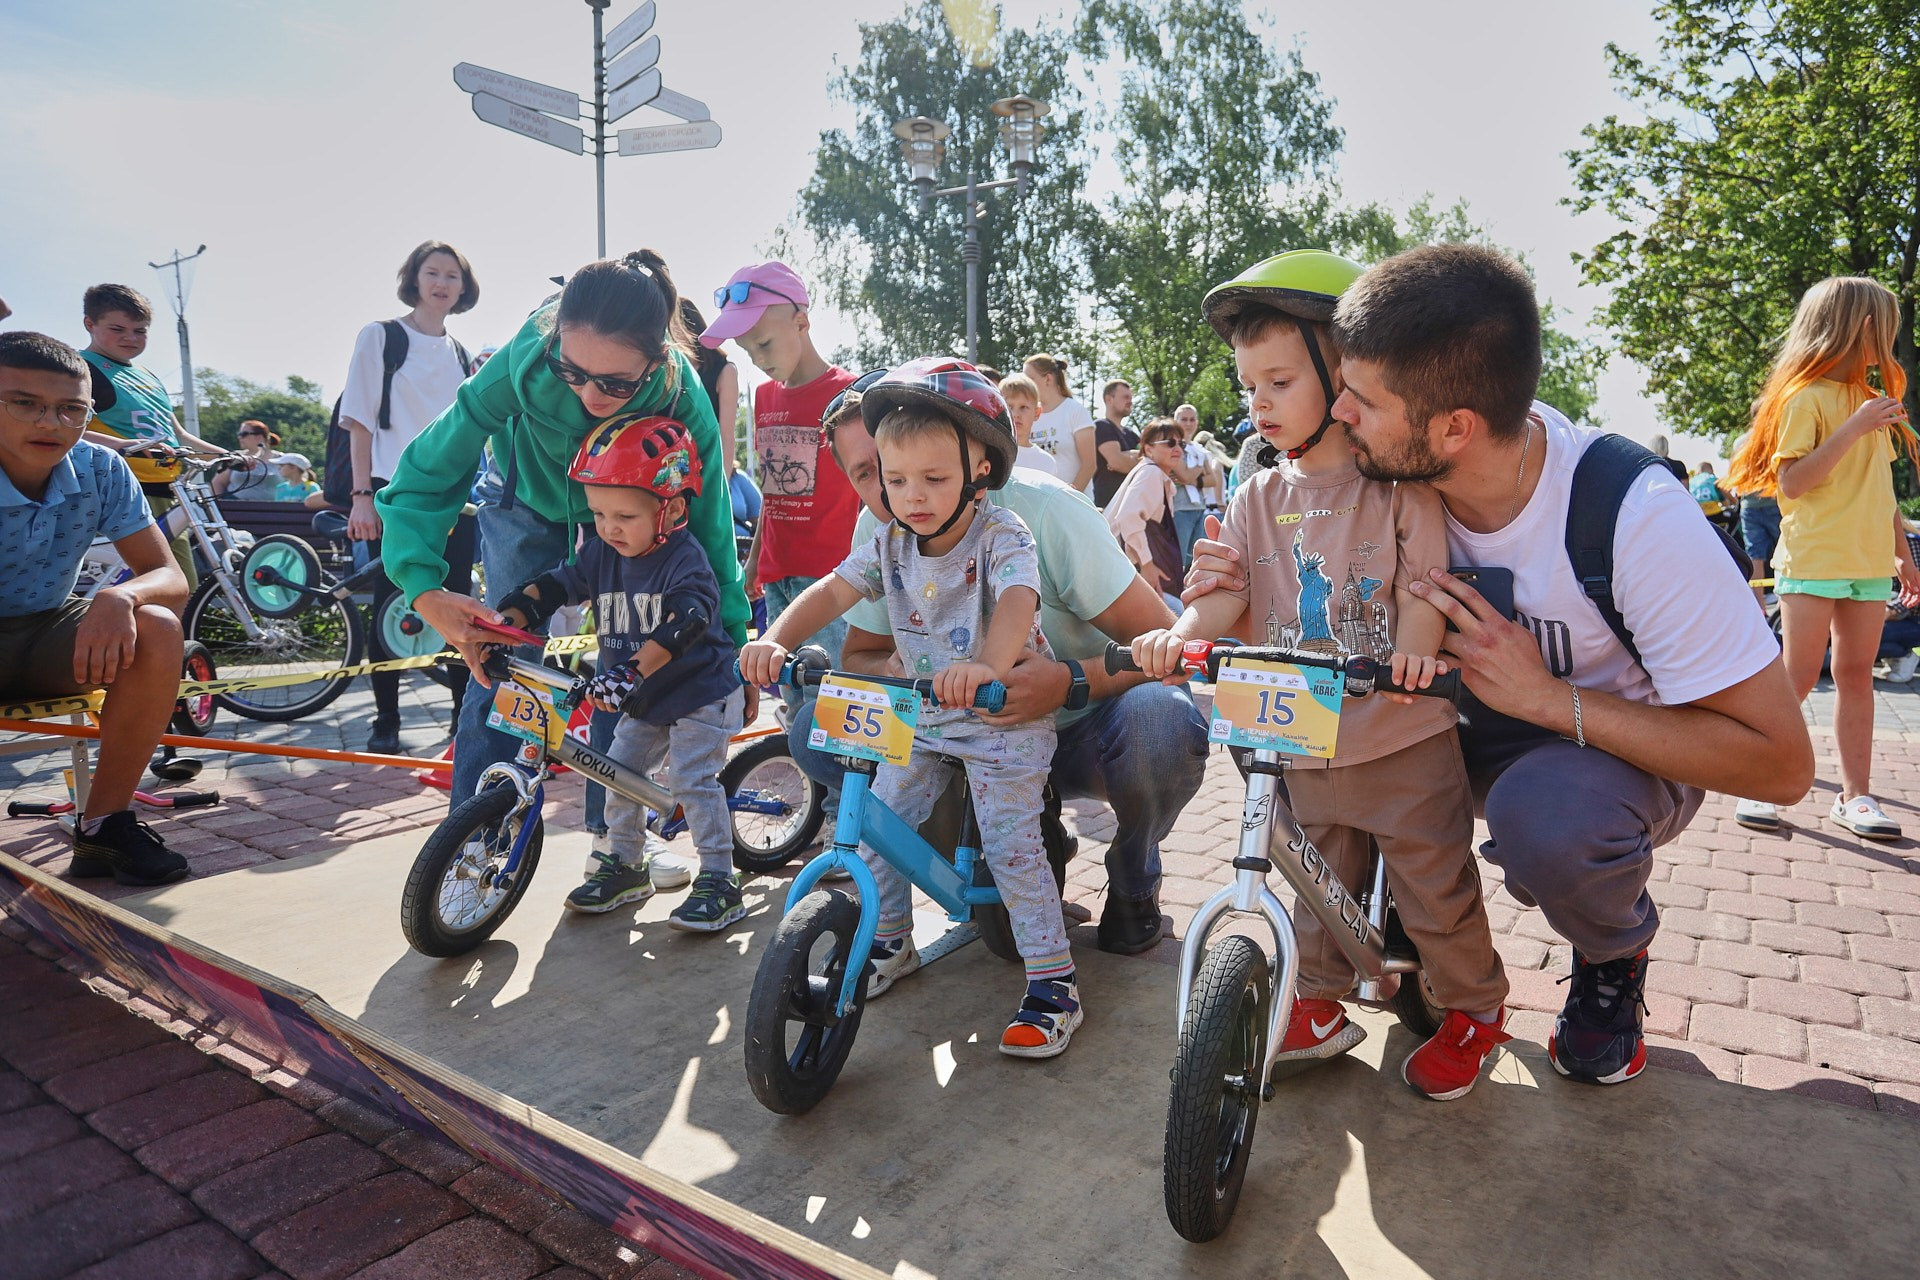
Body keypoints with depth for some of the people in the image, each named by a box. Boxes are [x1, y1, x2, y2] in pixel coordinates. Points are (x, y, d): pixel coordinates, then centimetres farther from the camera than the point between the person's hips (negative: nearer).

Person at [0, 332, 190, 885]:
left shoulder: (101, 471, -11)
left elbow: (171, 579, -12)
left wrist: (119, 598, -36)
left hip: (46, 639, 4)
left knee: (156, 629, -26)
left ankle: (104, 824, -13)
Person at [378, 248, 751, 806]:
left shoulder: (684, 403, -36)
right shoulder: (526, 361, -38)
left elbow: (709, 528, -23)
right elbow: (426, 473, -29)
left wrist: (733, 646, -19)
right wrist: (425, 590, -42)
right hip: (533, 498, 0)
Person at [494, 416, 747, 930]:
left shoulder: (685, 561, -23)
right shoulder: (601, 553, -1)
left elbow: (682, 626, -36)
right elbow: (551, 587, 4)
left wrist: (629, 673, -46)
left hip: (700, 694, -8)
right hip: (644, 701, 8)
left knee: (693, 780, -12)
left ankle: (718, 882, -2)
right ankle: (626, 865, 27)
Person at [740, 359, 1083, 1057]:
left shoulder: (1002, 536, -19)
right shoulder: (891, 543, -1)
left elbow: (1018, 600, -38)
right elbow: (833, 589, -6)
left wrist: (988, 667, -59)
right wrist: (773, 640, -25)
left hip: (1005, 716, -6)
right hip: (921, 715, 6)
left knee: (1012, 844, -9)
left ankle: (1054, 981, 5)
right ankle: (891, 941, 29)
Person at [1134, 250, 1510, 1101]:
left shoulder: (1398, 481, -6)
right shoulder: (1260, 498, 6)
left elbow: (1425, 576, -13)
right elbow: (1227, 585, -6)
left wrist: (1415, 646, -33)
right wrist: (1181, 635, -26)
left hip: (1405, 737, -4)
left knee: (1435, 885, 10)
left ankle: (1473, 1007, 35)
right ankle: (1320, 1006, 38)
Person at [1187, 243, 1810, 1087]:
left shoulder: (1637, 517, -30)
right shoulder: (1396, 474, -17)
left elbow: (1780, 762, -26)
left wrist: (1546, 697, -34)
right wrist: (1235, 599, -25)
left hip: (1618, 743, -4)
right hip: (1473, 723, 4)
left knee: (1544, 814, -38)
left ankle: (1615, 950, -1)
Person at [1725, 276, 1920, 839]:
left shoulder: (1870, 399, 17)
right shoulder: (1806, 396, -7)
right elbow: (1791, 482, -16)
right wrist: (1853, 429, -22)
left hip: (1869, 562, 7)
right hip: (1813, 559, -7)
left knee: (1856, 673, 7)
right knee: (1799, 677, -6)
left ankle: (1855, 795, 11)